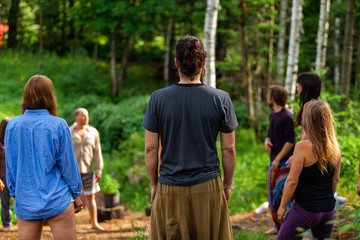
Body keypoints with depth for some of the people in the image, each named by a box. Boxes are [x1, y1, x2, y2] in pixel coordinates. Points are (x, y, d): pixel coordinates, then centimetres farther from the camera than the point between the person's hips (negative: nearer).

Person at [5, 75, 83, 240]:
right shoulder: (58, 125, -10)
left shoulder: (13, 125, -2)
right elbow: (68, 163, -4)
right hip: (57, 201, -3)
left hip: (25, 203, 3)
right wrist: (76, 193, 8)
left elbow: (10, 166, 5)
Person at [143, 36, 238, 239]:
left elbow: (151, 148, -2)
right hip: (208, 187, 0)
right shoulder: (221, 99, -5)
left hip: (169, 187, 0)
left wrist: (154, 184, 11)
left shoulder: (158, 98, -5)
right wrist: (228, 184, 12)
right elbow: (228, 149, -1)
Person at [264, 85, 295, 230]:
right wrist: (266, 141, -2)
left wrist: (278, 159, -17)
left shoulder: (286, 116, -15)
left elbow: (290, 141, -16)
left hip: (284, 162, -9)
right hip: (274, 160, 9)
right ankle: (278, 226, 25)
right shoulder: (272, 115, 11)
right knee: (273, 194, 13)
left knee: (283, 195, -5)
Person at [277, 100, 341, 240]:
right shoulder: (334, 148, 1)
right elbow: (336, 179, 11)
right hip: (328, 209, 6)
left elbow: (292, 181, -16)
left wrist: (282, 206, -5)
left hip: (305, 209, -6)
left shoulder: (303, 147, -18)